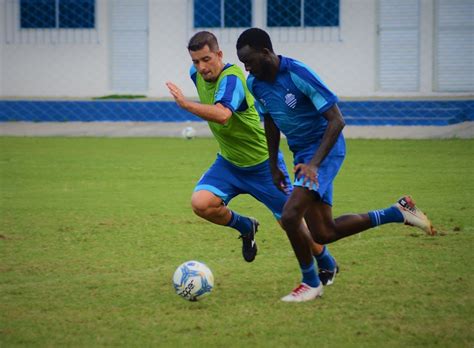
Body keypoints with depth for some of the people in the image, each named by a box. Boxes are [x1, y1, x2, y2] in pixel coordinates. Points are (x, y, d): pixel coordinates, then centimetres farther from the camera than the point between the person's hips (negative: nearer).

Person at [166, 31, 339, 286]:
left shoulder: (231, 78, -28)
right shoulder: (197, 74, -5)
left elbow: (222, 114, -48)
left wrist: (185, 104, -52)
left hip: (263, 164, -6)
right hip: (228, 162, 6)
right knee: (201, 203, -20)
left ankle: (327, 265, 29)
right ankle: (245, 227, 11)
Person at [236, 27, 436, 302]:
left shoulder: (298, 74, -23)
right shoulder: (255, 84, -1)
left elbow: (337, 121, -22)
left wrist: (314, 164, -28)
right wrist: (273, 167, 16)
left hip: (326, 148, -8)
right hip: (302, 154, 8)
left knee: (290, 216, -22)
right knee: (324, 234, 6)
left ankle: (311, 284, -2)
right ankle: (398, 213, 20)